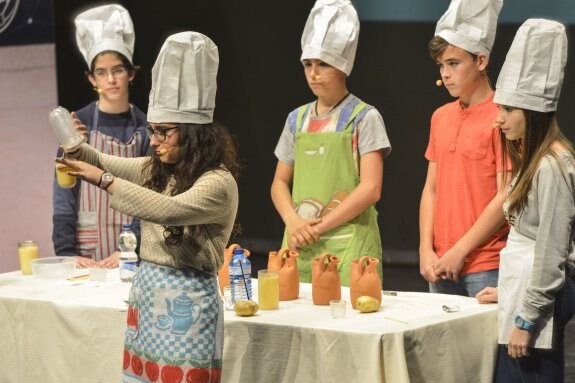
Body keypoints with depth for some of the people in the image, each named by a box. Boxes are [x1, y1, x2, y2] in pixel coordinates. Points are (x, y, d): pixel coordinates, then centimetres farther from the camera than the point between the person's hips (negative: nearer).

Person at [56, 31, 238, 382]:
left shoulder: (219, 183, -15)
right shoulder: (157, 169, 11)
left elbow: (168, 210, -28)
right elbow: (104, 162, 12)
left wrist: (102, 180, -26)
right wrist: (75, 146, -11)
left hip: (187, 300, -8)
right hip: (147, 291, 8)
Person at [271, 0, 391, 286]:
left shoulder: (364, 118, -2)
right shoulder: (297, 119, 13)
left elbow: (371, 188, -10)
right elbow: (280, 182, 15)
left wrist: (319, 227, -12)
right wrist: (293, 222, -5)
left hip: (348, 245, -4)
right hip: (299, 244, 4)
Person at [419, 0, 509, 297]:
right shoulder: (441, 117, 12)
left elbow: (505, 197, -12)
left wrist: (459, 252, -11)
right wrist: (426, 250, 2)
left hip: (487, 268, -6)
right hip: (441, 267, 6)